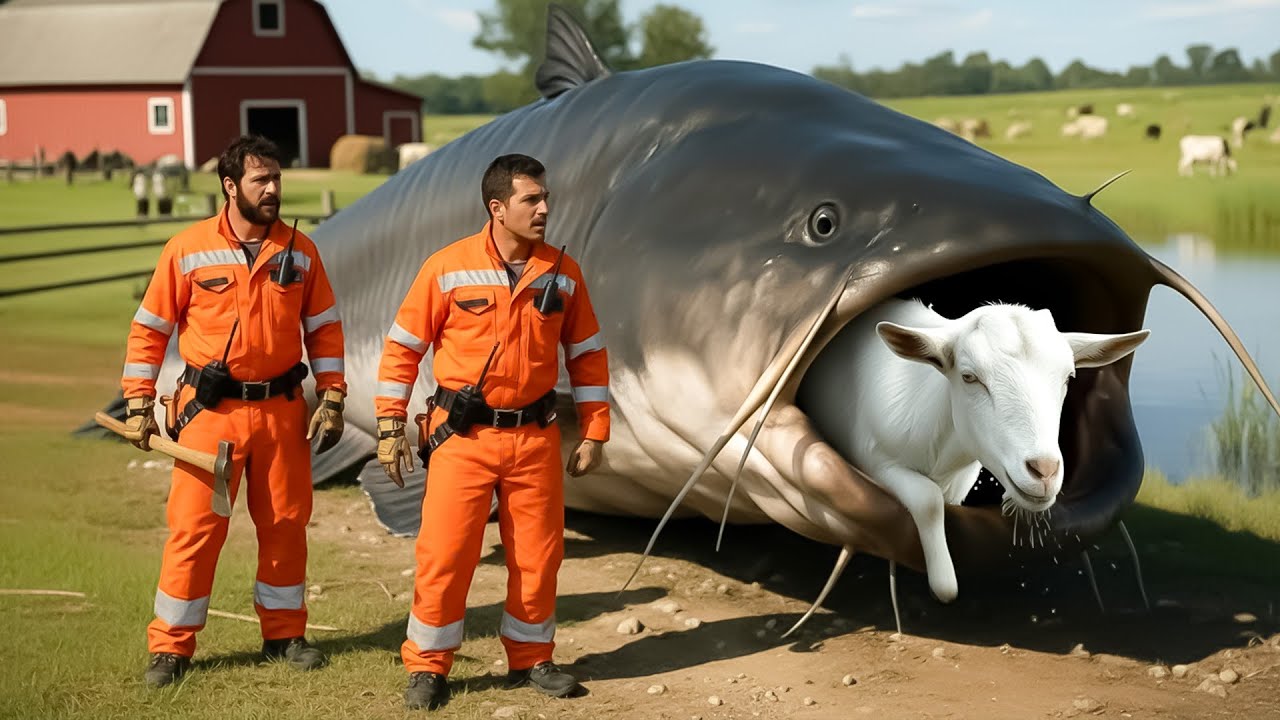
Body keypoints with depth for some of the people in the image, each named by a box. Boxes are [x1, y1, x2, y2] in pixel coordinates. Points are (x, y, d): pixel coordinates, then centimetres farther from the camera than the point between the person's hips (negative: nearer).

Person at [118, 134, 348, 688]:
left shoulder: (299, 251, 3)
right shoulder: (187, 250, -5)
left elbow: (324, 329, 8)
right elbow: (150, 328, 0)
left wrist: (331, 401, 2)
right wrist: (139, 405, -3)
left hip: (281, 409, 3)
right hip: (210, 410, -3)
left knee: (286, 523, 9)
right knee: (194, 526, -3)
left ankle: (284, 633, 25)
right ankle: (171, 646, 8)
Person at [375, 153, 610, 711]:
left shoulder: (562, 272, 1)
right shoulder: (448, 268, -8)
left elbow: (587, 354, 9)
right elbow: (402, 346, -2)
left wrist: (594, 432, 7)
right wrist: (390, 427, -4)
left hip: (535, 435, 3)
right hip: (463, 435, -3)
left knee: (538, 554, 9)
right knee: (444, 552, -4)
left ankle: (531, 659, 27)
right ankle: (427, 666, 12)